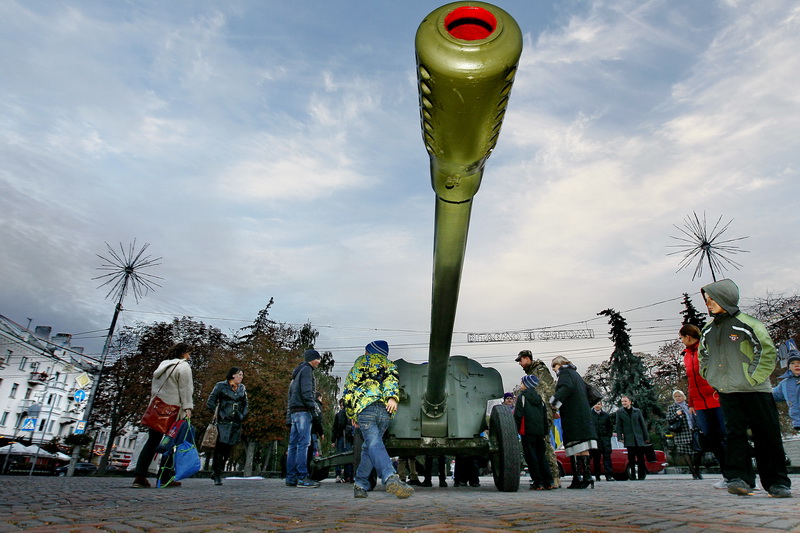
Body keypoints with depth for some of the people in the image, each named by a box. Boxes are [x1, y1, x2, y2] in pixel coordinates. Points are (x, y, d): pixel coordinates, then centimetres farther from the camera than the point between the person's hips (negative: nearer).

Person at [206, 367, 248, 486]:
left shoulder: (242, 388, 16)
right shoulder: (221, 386, 2)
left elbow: (245, 404, 24)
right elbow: (211, 402, 0)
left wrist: (243, 415, 11)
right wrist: (217, 414, -7)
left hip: (236, 423, 5)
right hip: (223, 422, -4)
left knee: (228, 449, 3)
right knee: (220, 448, -10)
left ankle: (216, 472, 19)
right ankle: (217, 475, -2)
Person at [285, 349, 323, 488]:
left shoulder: (297, 372, 26)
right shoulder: (307, 369, -3)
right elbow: (306, 392, -14)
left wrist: (289, 415, 19)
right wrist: (315, 410, -15)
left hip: (294, 411, 10)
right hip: (303, 410, -10)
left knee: (294, 444, 6)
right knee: (304, 443, -12)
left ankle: (291, 478, 6)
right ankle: (302, 477, -15)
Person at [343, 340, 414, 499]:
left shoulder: (358, 363, 30)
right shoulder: (388, 364, 27)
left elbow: (348, 393, 27)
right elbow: (391, 377, 2)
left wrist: (352, 417, 32)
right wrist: (392, 397, -13)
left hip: (364, 408, -2)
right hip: (384, 409, 2)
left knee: (374, 444, -16)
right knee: (368, 447, 17)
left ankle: (390, 478, -38)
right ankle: (361, 484, 14)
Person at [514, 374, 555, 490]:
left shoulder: (522, 396, -2)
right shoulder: (539, 398, 18)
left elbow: (518, 415, -10)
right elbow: (545, 417, 18)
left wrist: (516, 430, -5)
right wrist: (545, 432, 21)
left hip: (527, 432, -6)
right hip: (540, 433, 6)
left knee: (531, 457, -2)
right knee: (541, 456, 12)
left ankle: (538, 483, -3)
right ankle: (548, 482, 8)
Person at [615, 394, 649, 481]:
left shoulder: (637, 411, 8)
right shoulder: (619, 412, 6)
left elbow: (643, 424, 10)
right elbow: (619, 425, 5)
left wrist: (646, 437, 6)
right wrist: (620, 437, -3)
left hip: (639, 437, 1)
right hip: (629, 438, -1)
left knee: (641, 457, 0)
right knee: (631, 457, -4)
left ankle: (642, 475, 10)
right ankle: (632, 475, 3)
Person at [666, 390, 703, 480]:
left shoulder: (689, 406, 19)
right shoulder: (671, 408, 6)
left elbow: (695, 418, 27)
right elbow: (668, 420, -1)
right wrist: (676, 414, -15)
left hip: (694, 432, 4)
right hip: (682, 434, -4)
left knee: (698, 452, 0)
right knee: (686, 453, -6)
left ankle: (697, 471, 17)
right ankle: (693, 473, 1)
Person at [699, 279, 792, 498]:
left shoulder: (747, 324, -9)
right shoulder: (708, 331, 9)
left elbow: (769, 353, -7)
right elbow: (703, 357, 23)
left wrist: (753, 377, -12)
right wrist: (713, 378, 11)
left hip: (756, 390, -4)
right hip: (727, 393, 4)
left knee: (767, 436, 5)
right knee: (734, 434, -3)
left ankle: (777, 482, 16)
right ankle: (740, 478, -2)